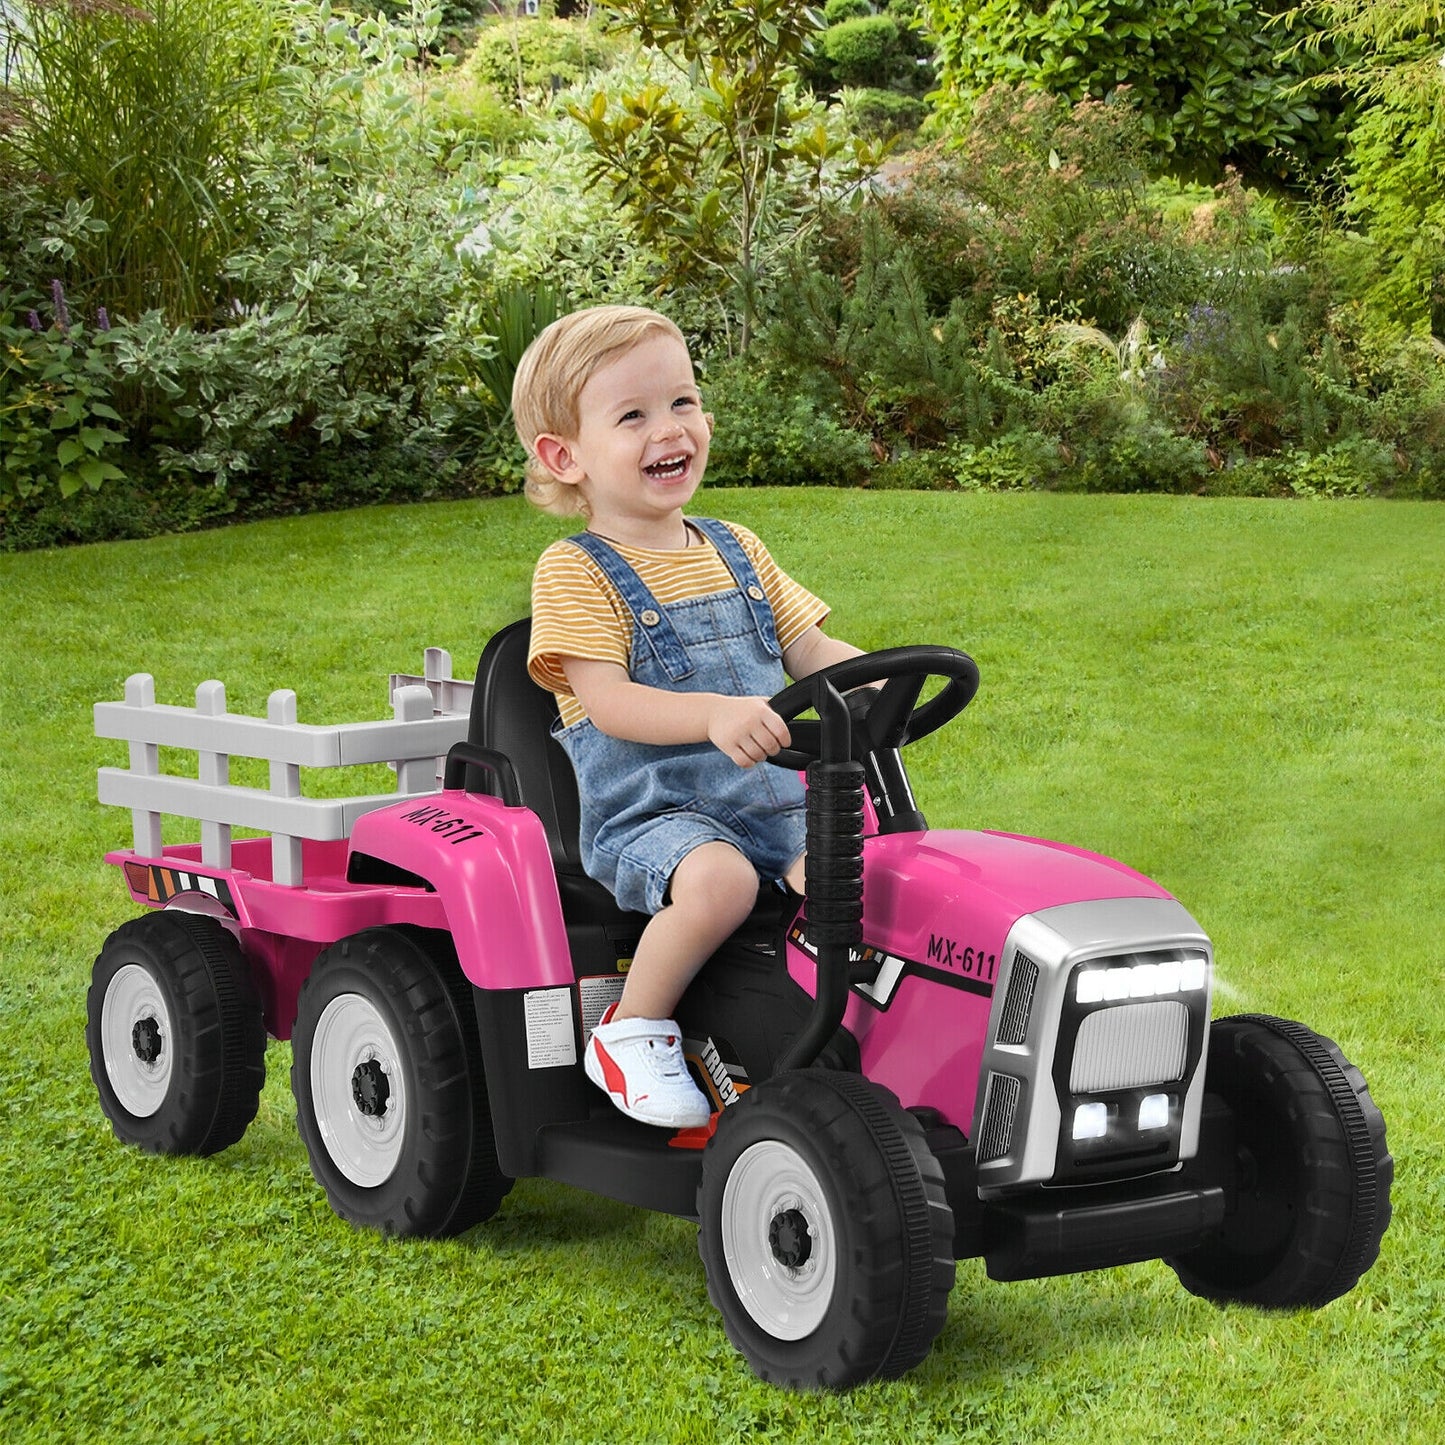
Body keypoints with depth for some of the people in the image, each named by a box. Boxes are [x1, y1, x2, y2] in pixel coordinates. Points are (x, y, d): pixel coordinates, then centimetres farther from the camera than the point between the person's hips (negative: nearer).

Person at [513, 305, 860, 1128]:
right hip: (646, 812, -5)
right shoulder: (575, 573, -4)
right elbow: (608, 702, -16)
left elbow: (810, 650, 17)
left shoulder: (737, 552, 17)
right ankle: (633, 1030, -14)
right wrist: (715, 715, -34)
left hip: (770, 801, 5)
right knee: (719, 879, -36)